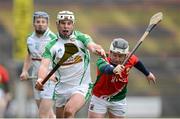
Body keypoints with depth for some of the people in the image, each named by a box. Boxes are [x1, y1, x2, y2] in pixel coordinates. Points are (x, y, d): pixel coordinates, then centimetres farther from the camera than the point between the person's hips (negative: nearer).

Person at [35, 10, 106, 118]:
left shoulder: (81, 38, -6)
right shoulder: (52, 45, -2)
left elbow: (92, 45, -26)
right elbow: (44, 65, -13)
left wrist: (99, 50, -52)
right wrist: (40, 79, -35)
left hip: (81, 87, -4)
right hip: (62, 88, 4)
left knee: (69, 111, -28)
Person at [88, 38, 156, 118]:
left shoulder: (129, 60, -17)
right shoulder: (103, 61, -30)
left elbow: (136, 62, 7)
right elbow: (105, 68, -54)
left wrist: (147, 74, 22)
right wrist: (113, 70, -76)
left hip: (119, 101, 3)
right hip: (99, 99, -3)